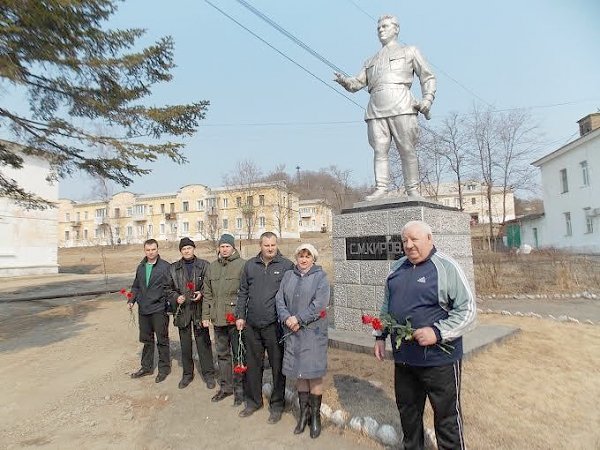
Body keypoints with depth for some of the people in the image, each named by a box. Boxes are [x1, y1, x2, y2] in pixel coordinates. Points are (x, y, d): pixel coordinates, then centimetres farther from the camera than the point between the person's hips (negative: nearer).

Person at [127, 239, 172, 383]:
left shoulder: (165, 266, -8)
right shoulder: (141, 267, 10)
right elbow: (136, 287, 20)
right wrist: (131, 300, 6)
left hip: (159, 310, -5)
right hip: (143, 310, 5)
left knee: (162, 340, 5)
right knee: (147, 340, 16)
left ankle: (164, 368, 18)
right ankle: (147, 367, 30)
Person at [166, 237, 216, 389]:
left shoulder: (204, 265, -2)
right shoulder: (173, 268, 6)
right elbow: (169, 288, 10)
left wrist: (201, 294, -16)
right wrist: (176, 297, -7)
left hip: (199, 309, -2)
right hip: (182, 310, 3)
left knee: (203, 342, 3)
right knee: (185, 343, 13)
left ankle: (208, 374, 17)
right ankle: (187, 374, 29)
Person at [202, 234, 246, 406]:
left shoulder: (242, 265, -8)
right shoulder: (212, 267, 10)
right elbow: (207, 294, 13)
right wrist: (206, 315, 9)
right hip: (218, 318, 6)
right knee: (222, 354, 17)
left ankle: (239, 388, 21)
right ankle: (225, 387, 32)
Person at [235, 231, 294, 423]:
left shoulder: (287, 266, -4)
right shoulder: (250, 265, 7)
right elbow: (243, 293, 12)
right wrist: (240, 316, 7)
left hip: (274, 326, -3)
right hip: (252, 325, 4)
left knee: (278, 366, 9)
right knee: (253, 364, 16)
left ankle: (277, 404, 27)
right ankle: (253, 401, 35)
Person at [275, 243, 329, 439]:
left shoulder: (320, 276, -2)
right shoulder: (288, 276, 10)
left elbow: (320, 303, -13)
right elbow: (279, 299, 6)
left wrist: (298, 319, -14)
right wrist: (287, 319, -10)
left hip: (313, 331, -4)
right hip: (292, 331, 4)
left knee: (313, 373, 2)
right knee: (299, 373, 11)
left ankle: (315, 415, 18)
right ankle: (303, 412, 27)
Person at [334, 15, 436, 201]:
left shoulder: (410, 51, 24)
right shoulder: (370, 61, 33)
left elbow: (427, 77, 17)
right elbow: (357, 83, 21)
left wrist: (427, 99, -1)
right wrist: (344, 81, -3)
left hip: (400, 106, -3)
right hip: (375, 108, 3)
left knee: (407, 149, -8)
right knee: (380, 150, -8)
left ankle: (412, 190, -5)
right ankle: (381, 188, -11)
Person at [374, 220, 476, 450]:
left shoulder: (447, 267, -11)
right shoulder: (397, 268, 8)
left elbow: (467, 310, -12)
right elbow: (386, 306, 18)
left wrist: (437, 332, -22)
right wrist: (381, 336, 14)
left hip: (439, 358, -5)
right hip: (403, 357, 6)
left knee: (447, 415, 10)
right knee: (407, 410, 20)